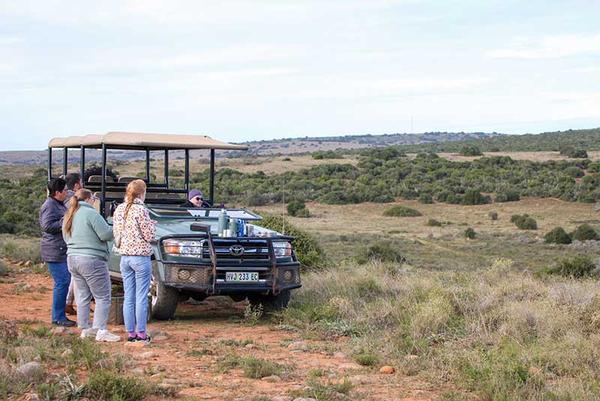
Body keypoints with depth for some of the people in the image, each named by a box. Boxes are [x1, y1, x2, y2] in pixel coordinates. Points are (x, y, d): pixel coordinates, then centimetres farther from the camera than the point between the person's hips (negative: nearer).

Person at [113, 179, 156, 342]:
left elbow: (116, 234, 13)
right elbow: (149, 236, -10)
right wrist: (151, 225, 7)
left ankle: (130, 332, 13)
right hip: (141, 257, -6)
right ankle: (141, 333, 2)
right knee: (141, 297, 0)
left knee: (128, 297, 9)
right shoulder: (140, 210, -14)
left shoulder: (119, 210, 6)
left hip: (124, 257, 6)